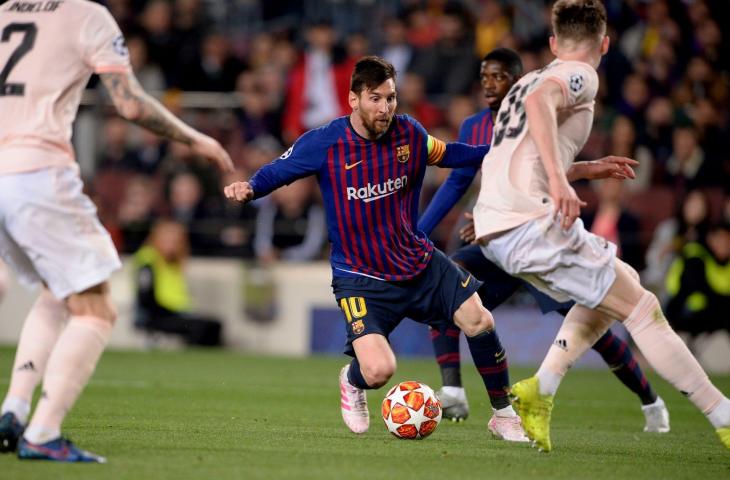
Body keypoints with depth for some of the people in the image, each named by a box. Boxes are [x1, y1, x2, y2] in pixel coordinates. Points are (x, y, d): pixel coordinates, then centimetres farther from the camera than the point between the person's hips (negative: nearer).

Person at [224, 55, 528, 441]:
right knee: (379, 371, -21)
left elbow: (446, 153, 15)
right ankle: (352, 381, 20)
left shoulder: (408, 132, -4)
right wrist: (249, 188, -26)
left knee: (479, 322, -5)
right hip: (361, 277, -4)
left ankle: (504, 415, 17)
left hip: (418, 262, 4)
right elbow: (276, 171, -4)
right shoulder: (324, 143, -15)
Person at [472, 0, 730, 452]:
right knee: (642, 308, -2)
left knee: (621, 282, 21)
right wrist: (559, 179, -33)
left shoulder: (526, 80, 26)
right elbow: (539, 101, -22)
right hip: (534, 223, -9)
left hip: (493, 230, 9)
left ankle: (540, 389, 7)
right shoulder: (581, 75, 0)